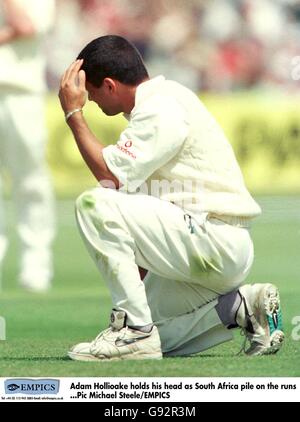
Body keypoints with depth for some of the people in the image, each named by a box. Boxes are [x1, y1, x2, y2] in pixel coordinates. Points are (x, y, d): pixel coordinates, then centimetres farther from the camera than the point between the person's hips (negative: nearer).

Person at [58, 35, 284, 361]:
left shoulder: (161, 109, -13)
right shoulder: (162, 99, 20)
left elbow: (112, 176, -21)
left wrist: (73, 113, -12)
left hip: (217, 243, -10)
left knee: (95, 205, -20)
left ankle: (136, 329, -18)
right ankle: (242, 306, 11)